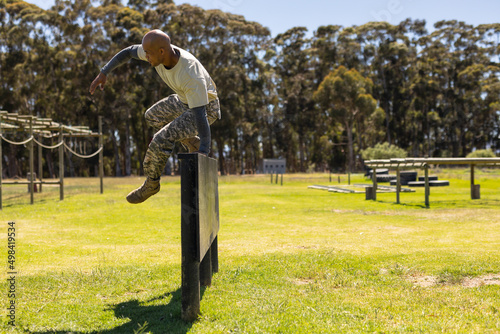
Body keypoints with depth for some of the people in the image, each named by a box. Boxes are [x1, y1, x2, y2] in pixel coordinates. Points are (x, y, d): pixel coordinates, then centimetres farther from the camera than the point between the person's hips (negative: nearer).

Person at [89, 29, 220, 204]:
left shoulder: (191, 76, -39)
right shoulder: (160, 50, -18)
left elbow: (200, 114, -39)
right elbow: (128, 52, -1)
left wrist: (204, 152, -41)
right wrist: (103, 73, -7)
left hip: (206, 107, -9)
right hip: (185, 100, 9)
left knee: (161, 140, -21)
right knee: (153, 117, 27)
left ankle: (152, 183, 5)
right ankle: (194, 147, 26)